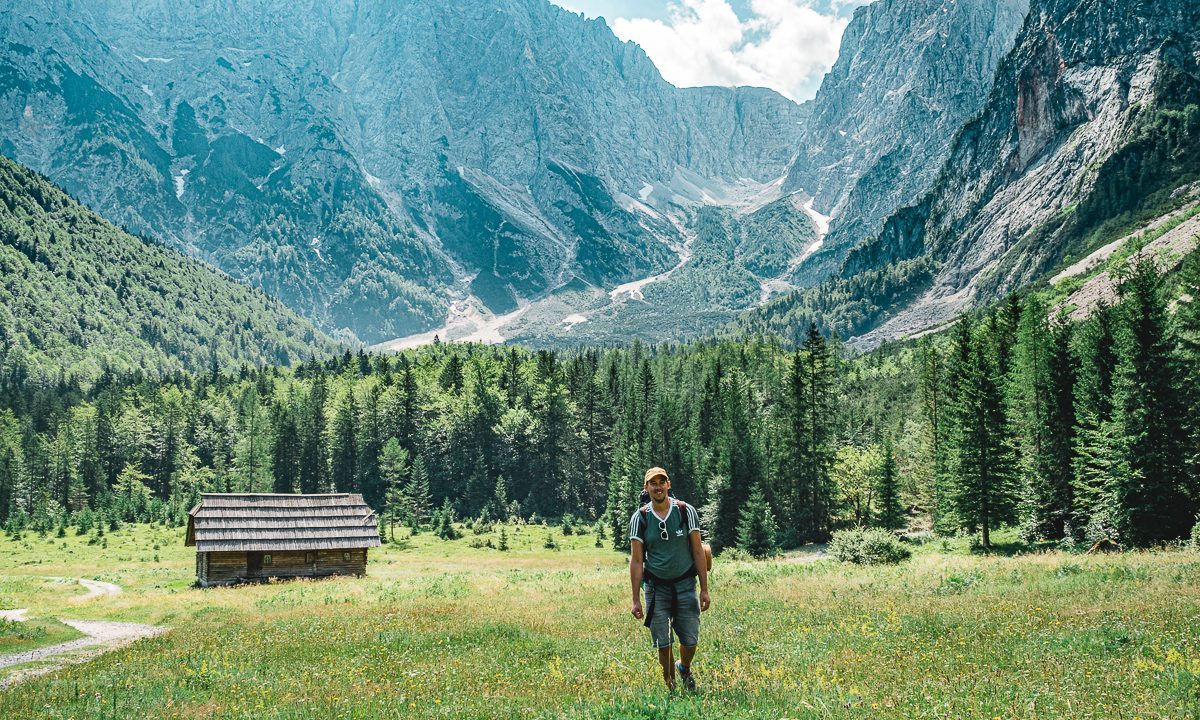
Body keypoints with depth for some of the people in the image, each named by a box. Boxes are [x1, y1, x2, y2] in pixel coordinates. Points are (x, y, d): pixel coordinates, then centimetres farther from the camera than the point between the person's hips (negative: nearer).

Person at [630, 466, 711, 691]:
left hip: (685, 584, 1)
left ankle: (684, 668, 36)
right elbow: (636, 560, -1)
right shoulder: (639, 518, -3)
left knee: (690, 641, 4)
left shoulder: (686, 511, -3)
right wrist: (636, 599, -4)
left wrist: (704, 589, -4)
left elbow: (698, 552, 0)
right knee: (663, 643, 0)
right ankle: (670, 686, 19)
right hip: (656, 587, 0)